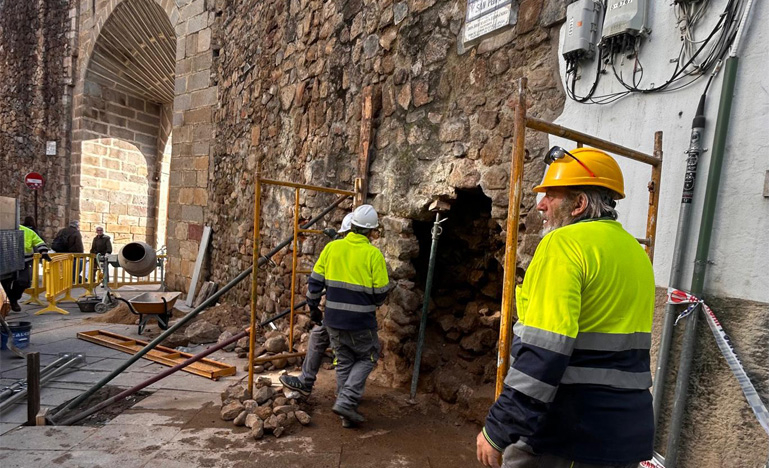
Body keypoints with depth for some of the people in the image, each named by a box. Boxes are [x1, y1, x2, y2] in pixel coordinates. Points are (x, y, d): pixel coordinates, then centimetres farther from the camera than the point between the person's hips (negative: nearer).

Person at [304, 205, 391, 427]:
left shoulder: (331, 247, 0)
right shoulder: (373, 254, -12)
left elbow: (315, 281, 3)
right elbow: (381, 292, -8)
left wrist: (313, 306, 17)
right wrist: (373, 304, 14)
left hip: (333, 319, 5)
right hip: (360, 321, -4)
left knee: (344, 362, 18)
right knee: (367, 358, 17)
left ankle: (347, 412, 26)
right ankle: (346, 401, 5)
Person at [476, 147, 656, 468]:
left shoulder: (564, 243, -16)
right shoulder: (635, 252, 11)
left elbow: (542, 354, -24)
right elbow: (620, 344, 16)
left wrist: (497, 430, -18)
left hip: (568, 432, -8)